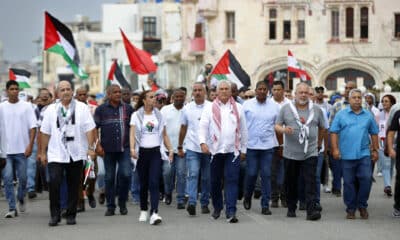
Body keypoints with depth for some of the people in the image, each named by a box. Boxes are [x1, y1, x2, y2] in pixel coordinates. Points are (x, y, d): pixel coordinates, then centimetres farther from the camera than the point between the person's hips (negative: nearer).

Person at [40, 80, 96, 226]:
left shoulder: (82, 108, 4)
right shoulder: (51, 110, 8)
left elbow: (89, 129, 0)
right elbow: (45, 133, 9)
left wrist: (91, 147, -9)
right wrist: (43, 152, 7)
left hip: (76, 154, 0)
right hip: (56, 154, 0)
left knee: (74, 186, 5)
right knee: (54, 181, -16)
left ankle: (71, 215, 17)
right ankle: (55, 215, -5)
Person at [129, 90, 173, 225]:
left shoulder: (158, 115, 11)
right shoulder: (136, 115, 2)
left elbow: (164, 134, 14)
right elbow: (132, 133, -7)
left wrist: (170, 149, 5)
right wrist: (132, 149, -22)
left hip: (156, 152, 1)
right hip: (142, 152, -1)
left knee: (154, 183, -12)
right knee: (144, 183, 8)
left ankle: (154, 213, -21)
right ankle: (143, 211, 25)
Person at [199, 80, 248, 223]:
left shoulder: (237, 108, 9)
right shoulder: (210, 108, 4)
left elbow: (243, 130, 13)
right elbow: (203, 126, -4)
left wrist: (243, 149, 12)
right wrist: (203, 142, -19)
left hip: (233, 150, 0)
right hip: (215, 150, 0)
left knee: (232, 180, -9)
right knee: (215, 181, 9)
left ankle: (231, 212, -13)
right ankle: (217, 208, 26)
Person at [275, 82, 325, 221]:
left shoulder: (316, 110, 8)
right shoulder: (286, 109, 4)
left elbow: (322, 128, 17)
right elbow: (277, 126, 3)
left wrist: (319, 143, 18)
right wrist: (283, 129, -18)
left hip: (310, 153, 0)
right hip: (291, 153, 0)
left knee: (310, 182, -10)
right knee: (291, 183, 8)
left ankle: (311, 211, -15)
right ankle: (291, 208, 22)